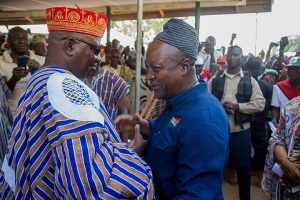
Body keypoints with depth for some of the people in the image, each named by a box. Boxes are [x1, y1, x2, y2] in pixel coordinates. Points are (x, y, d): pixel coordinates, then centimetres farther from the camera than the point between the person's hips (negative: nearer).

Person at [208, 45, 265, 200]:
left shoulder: (250, 81, 3)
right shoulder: (215, 80, 5)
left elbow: (259, 103, -6)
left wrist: (237, 106, -16)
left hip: (241, 132, 0)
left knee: (243, 168, 13)